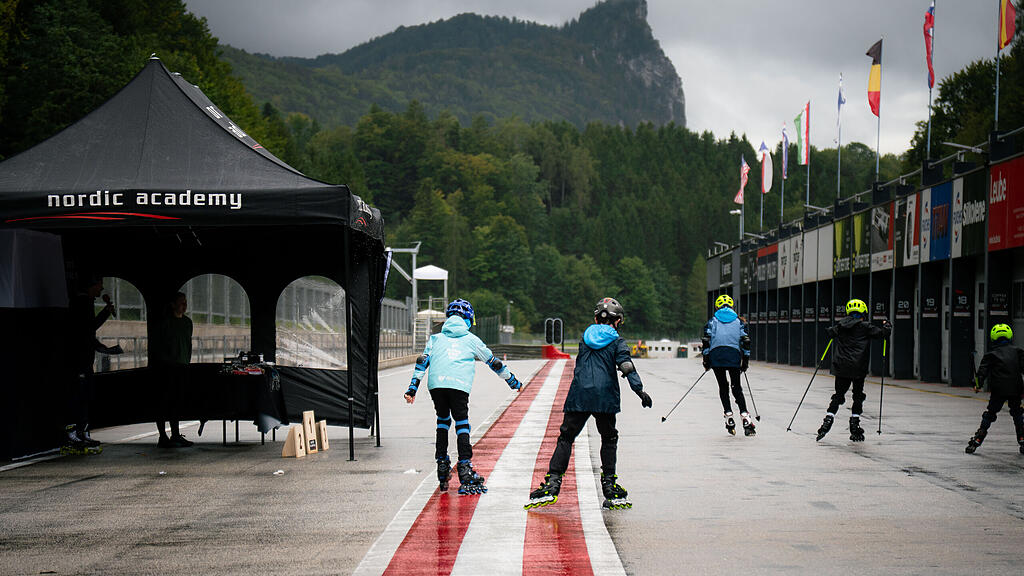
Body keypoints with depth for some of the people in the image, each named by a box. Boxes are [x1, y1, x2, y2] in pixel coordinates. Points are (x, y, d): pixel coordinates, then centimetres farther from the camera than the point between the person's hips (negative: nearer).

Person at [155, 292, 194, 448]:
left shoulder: (187, 322, 14)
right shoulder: (166, 322, -7)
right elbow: (158, 347, -9)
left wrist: (187, 362, 15)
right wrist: (166, 361, -13)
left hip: (182, 366, 7)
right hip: (167, 367, -7)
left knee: (177, 401, 10)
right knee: (166, 401, -6)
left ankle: (176, 435, 15)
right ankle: (163, 437, -3)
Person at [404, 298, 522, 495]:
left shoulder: (436, 338, 24)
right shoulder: (471, 339, 20)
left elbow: (422, 362, 14)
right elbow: (493, 362, 26)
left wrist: (412, 387, 10)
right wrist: (512, 381, 37)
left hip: (435, 383, 2)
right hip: (459, 385, -2)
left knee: (443, 420, 20)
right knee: (462, 423, 1)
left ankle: (442, 464, 17)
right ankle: (465, 468, -11)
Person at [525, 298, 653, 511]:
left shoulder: (585, 338, 15)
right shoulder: (617, 342, 3)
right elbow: (627, 367, -9)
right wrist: (640, 390, -12)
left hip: (578, 396, 2)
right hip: (605, 397, -2)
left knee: (566, 437, 6)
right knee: (609, 439, 12)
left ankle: (552, 484, -4)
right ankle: (610, 489, 7)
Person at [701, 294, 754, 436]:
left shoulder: (712, 321, 12)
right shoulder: (739, 321, 14)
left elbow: (706, 340, 3)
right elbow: (745, 341, 7)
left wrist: (706, 360, 6)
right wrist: (745, 361, 11)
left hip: (716, 354, -1)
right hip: (734, 355, 1)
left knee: (723, 386, 10)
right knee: (737, 387, 4)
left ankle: (729, 417, 2)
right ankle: (745, 417, -11)